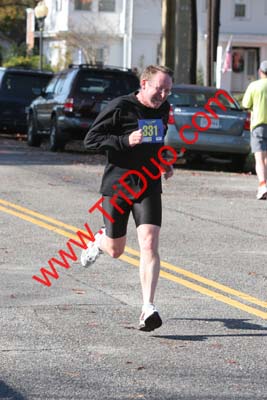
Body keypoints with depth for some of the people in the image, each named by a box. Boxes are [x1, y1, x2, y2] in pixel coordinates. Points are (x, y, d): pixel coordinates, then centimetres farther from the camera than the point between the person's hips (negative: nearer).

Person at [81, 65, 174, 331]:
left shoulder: (163, 109, 8)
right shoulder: (120, 107, -11)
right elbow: (91, 140, -11)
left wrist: (165, 163, 10)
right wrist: (126, 141, -23)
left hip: (149, 187, 3)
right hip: (117, 186, -3)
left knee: (149, 244, -16)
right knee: (115, 250, 12)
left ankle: (148, 309, -18)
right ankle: (99, 241, 50)